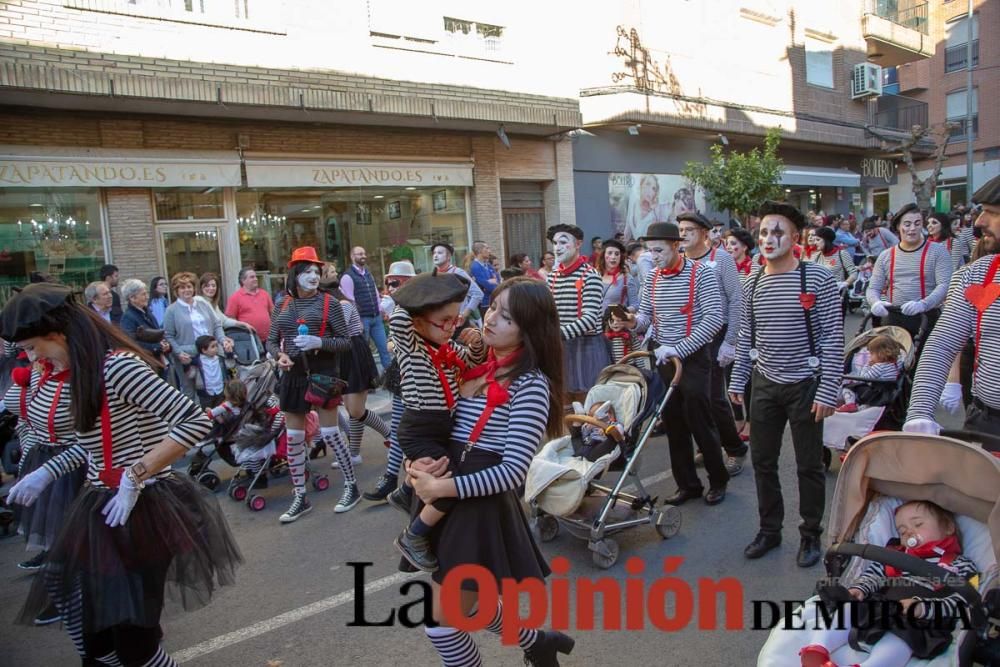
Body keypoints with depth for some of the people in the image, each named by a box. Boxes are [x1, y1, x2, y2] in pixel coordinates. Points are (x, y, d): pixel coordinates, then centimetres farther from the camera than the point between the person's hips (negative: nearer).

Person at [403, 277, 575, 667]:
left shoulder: (531, 385, -16)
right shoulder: (476, 368, 5)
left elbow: (513, 471, -21)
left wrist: (442, 487, -20)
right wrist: (416, 464, -11)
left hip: (482, 509, -8)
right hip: (452, 503, 8)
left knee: (441, 624, 4)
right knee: (461, 606, 23)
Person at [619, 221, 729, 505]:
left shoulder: (700, 274, -11)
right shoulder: (652, 278, 7)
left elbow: (714, 318, -19)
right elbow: (646, 315, 11)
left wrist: (678, 349, -24)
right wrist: (633, 321, -14)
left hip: (694, 357, -5)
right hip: (662, 358, 6)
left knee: (700, 422, 0)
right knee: (673, 424, 10)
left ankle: (718, 480, 21)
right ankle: (687, 483, 23)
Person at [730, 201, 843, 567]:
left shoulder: (818, 279, -10)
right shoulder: (752, 285, 4)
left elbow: (833, 339, -11)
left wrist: (827, 390, -15)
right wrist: (737, 381, 9)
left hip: (805, 385, -4)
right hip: (764, 385, 5)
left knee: (809, 465, 7)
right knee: (762, 461, 12)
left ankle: (811, 535, 25)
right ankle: (769, 529, 29)